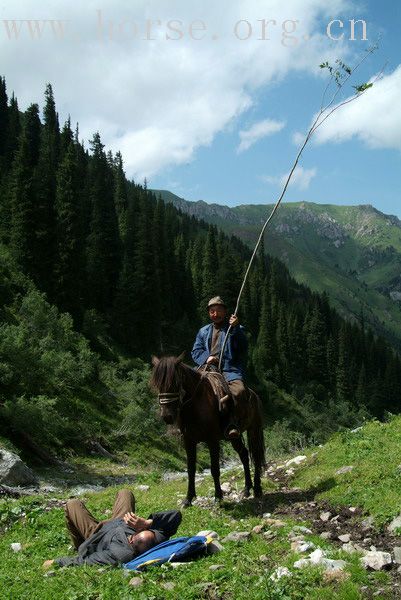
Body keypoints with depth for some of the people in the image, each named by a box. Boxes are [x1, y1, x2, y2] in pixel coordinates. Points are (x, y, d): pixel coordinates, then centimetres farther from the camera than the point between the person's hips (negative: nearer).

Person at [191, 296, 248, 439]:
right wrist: (206, 357, -7)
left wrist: (235, 328, -12)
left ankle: (230, 419, -27)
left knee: (239, 390, -35)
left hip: (230, 370, -3)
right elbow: (196, 351, 15)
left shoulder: (236, 329, 16)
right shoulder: (203, 331, 25)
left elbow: (243, 347, 0)